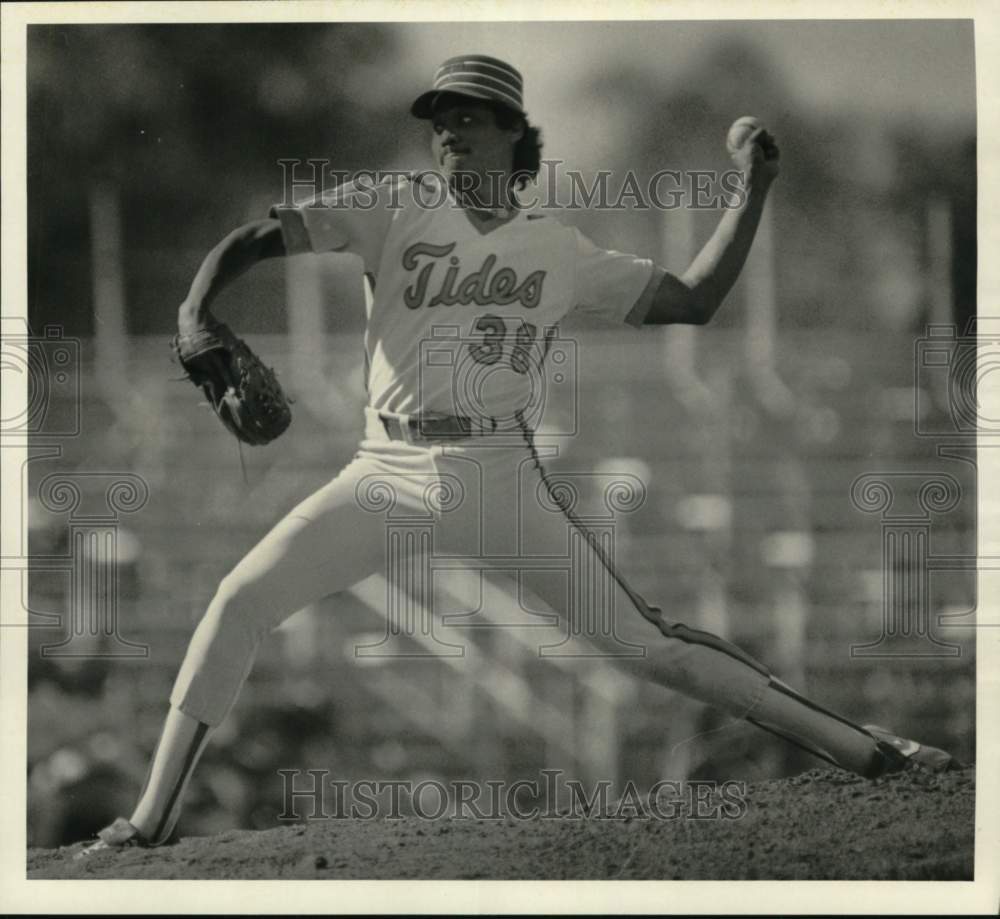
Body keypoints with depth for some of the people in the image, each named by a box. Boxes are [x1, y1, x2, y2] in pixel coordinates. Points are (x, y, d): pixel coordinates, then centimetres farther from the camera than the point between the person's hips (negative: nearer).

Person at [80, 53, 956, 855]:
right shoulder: (397, 208, 3)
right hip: (388, 474, 1)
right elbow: (262, 236, -7)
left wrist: (753, 193, 5)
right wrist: (197, 311, -27)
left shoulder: (562, 251, 7)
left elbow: (691, 301, 13)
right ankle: (151, 819, -4)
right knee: (241, 599, -12)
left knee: (648, 643, -7)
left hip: (502, 480, -1)